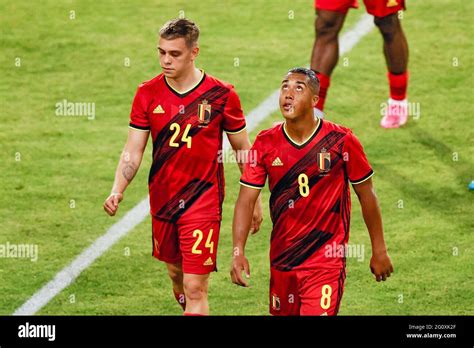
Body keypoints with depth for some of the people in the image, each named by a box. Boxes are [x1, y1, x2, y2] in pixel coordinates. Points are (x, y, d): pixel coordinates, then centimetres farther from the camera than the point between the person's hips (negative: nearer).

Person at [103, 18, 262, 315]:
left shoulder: (221, 95, -9)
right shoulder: (148, 94, -1)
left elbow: (243, 150, 2)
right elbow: (132, 152, 1)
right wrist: (117, 192, -15)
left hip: (203, 201, -4)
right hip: (162, 201, 4)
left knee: (195, 288, -10)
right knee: (176, 274, 18)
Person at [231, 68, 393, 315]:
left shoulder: (341, 141, -9)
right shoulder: (266, 143, -2)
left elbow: (366, 195, 0)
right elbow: (246, 200, -2)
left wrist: (379, 251, 4)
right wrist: (238, 252, -13)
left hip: (327, 260, -4)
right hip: (281, 259, 4)